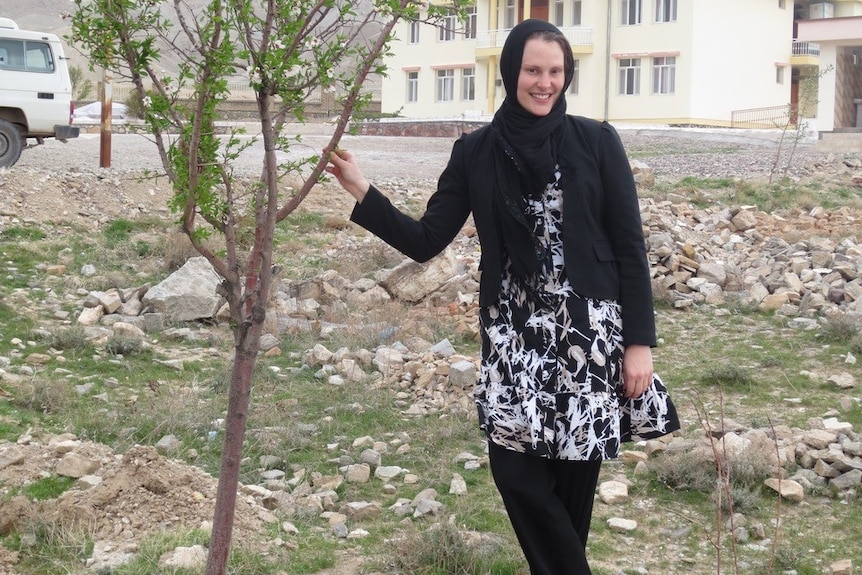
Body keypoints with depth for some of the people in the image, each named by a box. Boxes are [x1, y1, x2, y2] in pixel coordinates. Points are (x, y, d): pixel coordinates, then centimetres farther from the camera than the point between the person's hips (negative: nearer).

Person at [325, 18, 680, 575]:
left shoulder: (597, 142, -3)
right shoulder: (476, 151, 3)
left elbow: (631, 248, -2)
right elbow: (425, 241, 3)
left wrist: (640, 341, -6)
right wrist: (363, 192, -7)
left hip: (590, 330, -2)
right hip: (515, 334, 2)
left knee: (576, 470, 4)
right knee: (516, 469, -2)